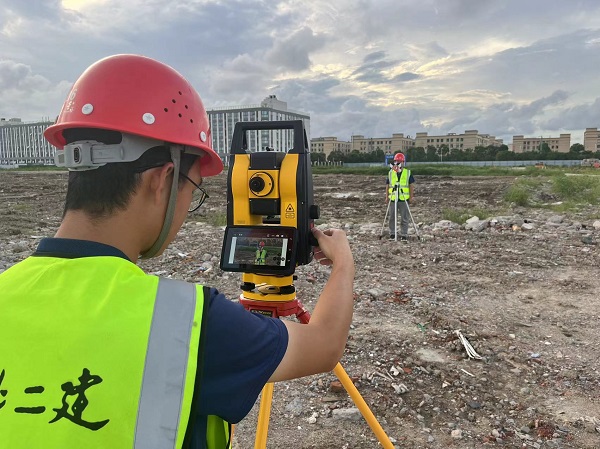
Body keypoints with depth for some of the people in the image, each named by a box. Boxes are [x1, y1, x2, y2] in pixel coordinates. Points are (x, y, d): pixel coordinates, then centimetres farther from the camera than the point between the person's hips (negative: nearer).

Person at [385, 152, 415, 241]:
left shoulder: (408, 173, 3)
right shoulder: (390, 173, 7)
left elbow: (411, 185, 4)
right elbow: (387, 185, 9)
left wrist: (411, 197, -1)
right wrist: (387, 196, 2)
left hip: (404, 199, -2)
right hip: (393, 199, 2)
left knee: (404, 218, 3)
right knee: (392, 218, 8)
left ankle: (404, 235, 11)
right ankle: (392, 234, 20)